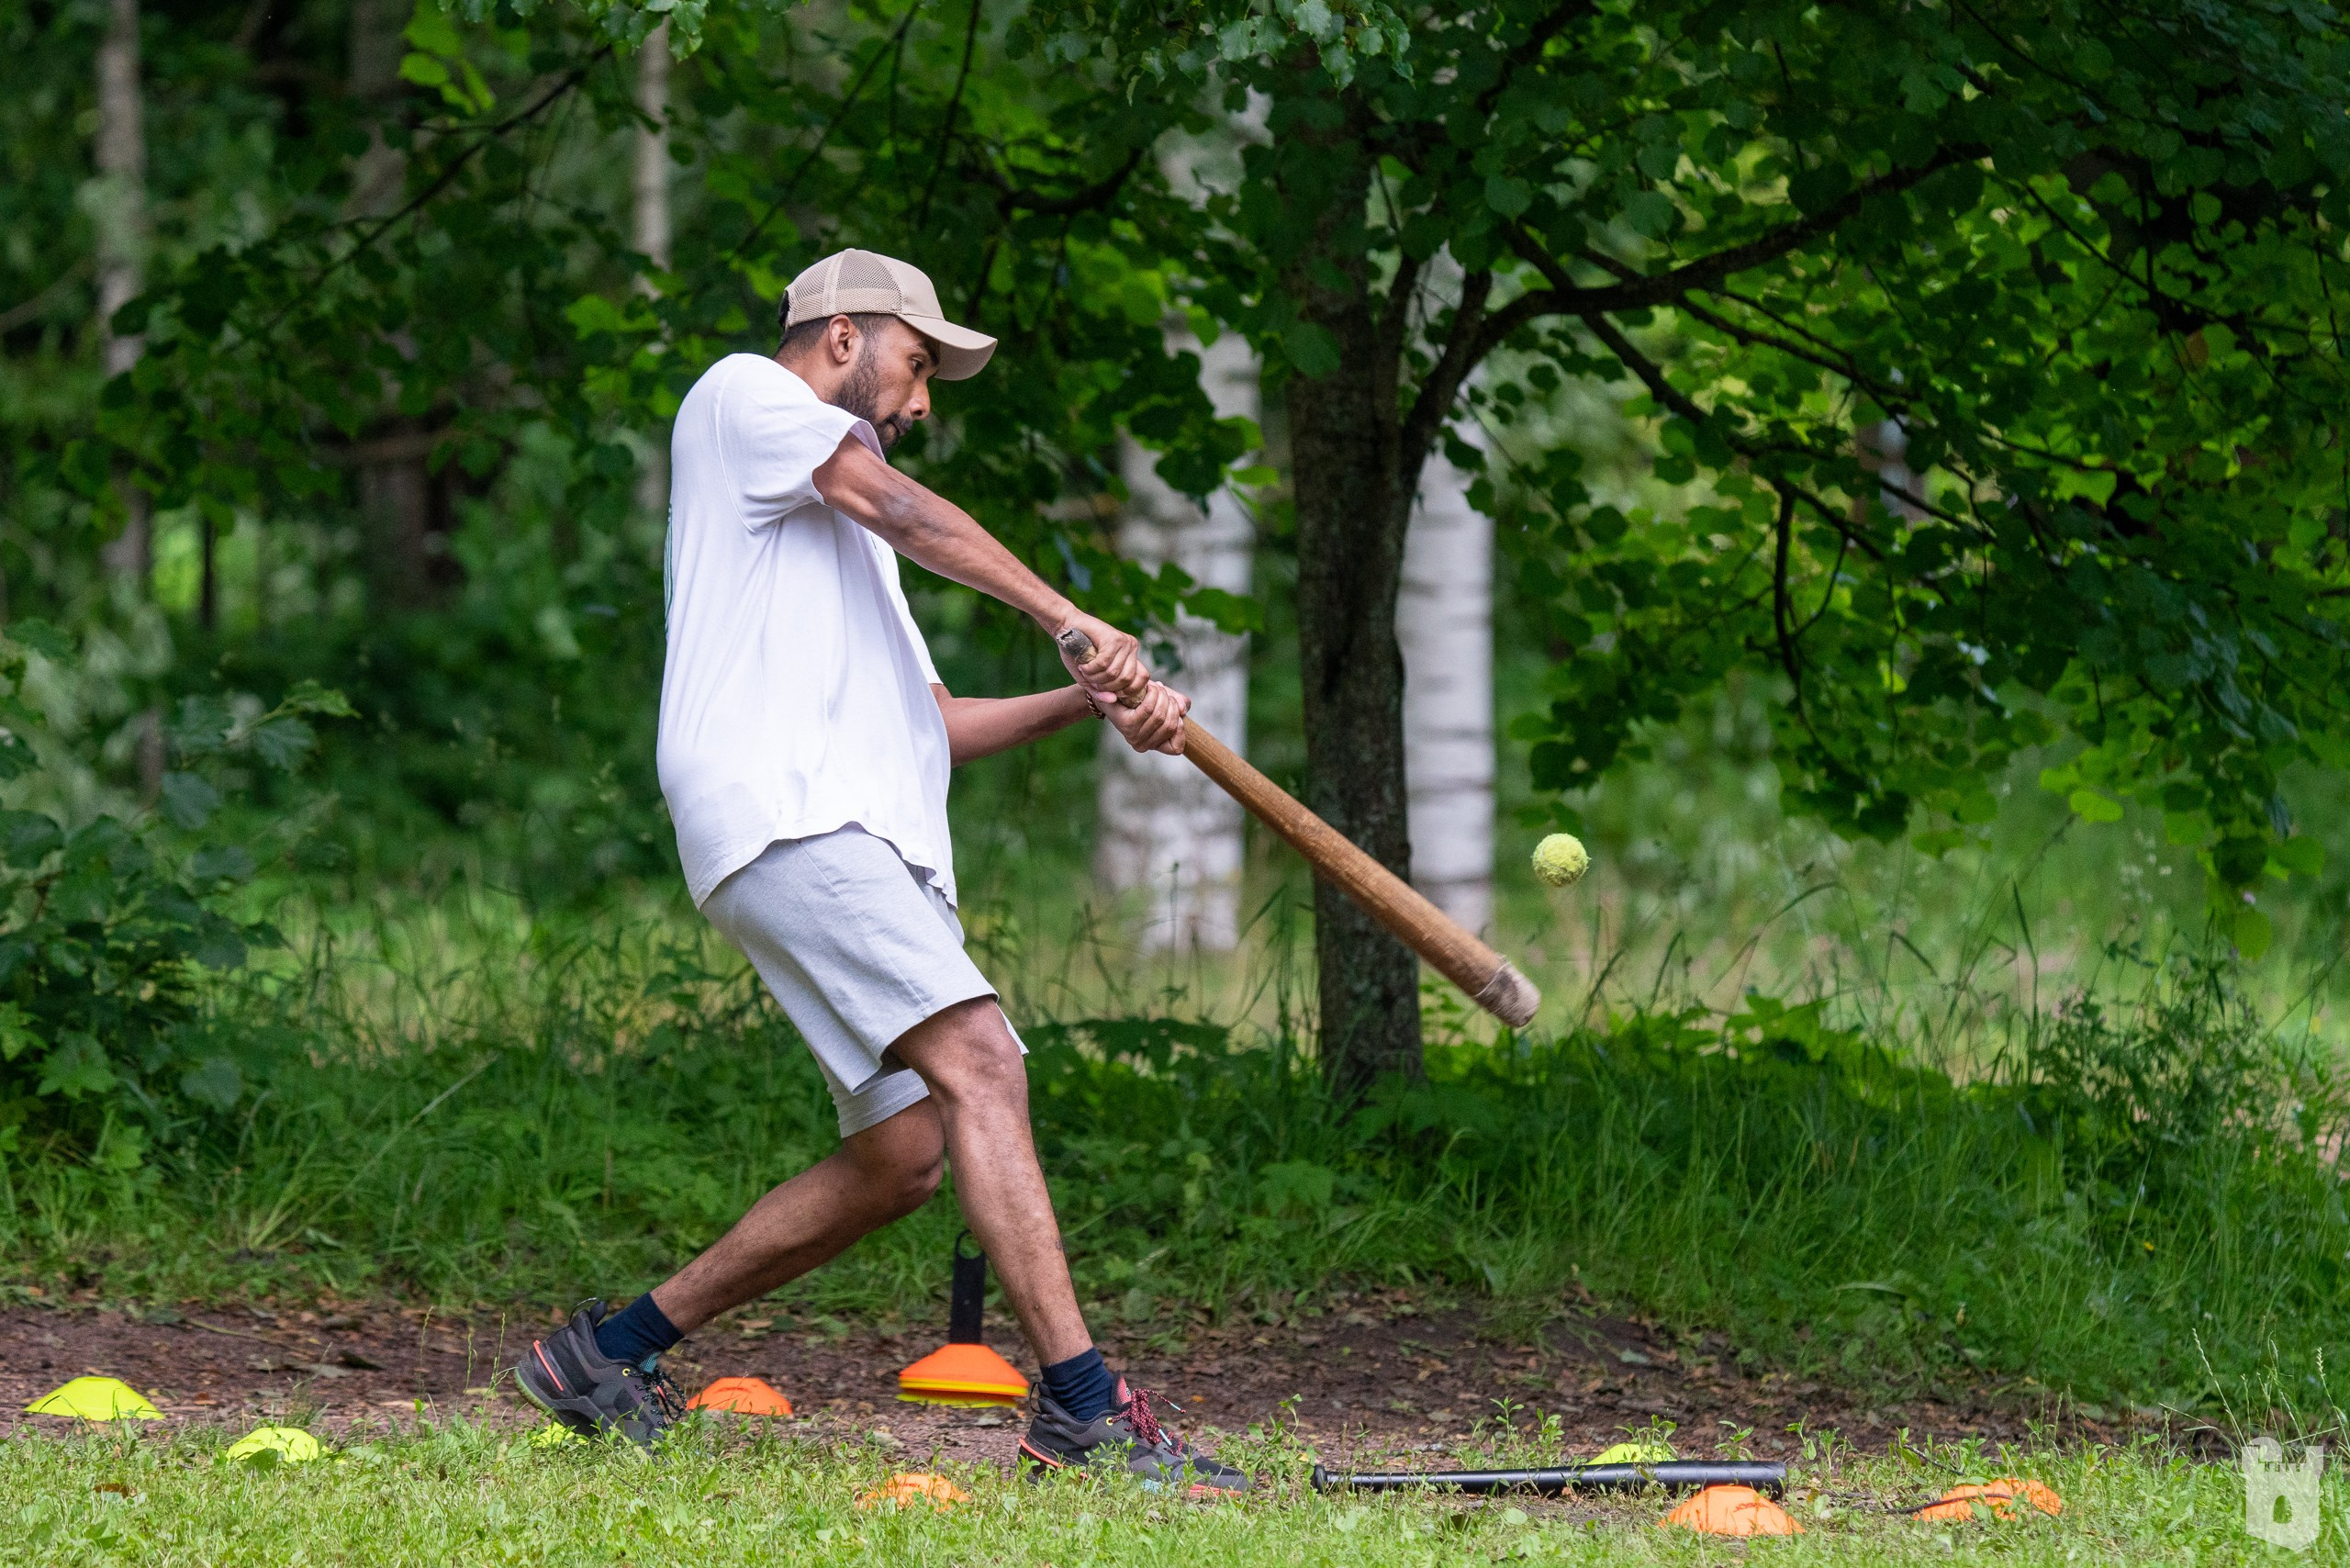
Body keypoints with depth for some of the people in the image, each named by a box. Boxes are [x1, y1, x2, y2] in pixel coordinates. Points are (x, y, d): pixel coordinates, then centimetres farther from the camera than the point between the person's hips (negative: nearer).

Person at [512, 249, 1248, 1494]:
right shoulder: (741, 393, 9)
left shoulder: (844, 535, 35)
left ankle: (609, 1352, 16)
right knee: (980, 1064, -22)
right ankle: (1082, 1410, -30)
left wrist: (1088, 704, 12)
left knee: (903, 1157, 4)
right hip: (785, 816, -10)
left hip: (881, 849, 10)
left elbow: (930, 726, 27)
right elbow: (904, 512, -5)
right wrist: (1070, 621, -12)